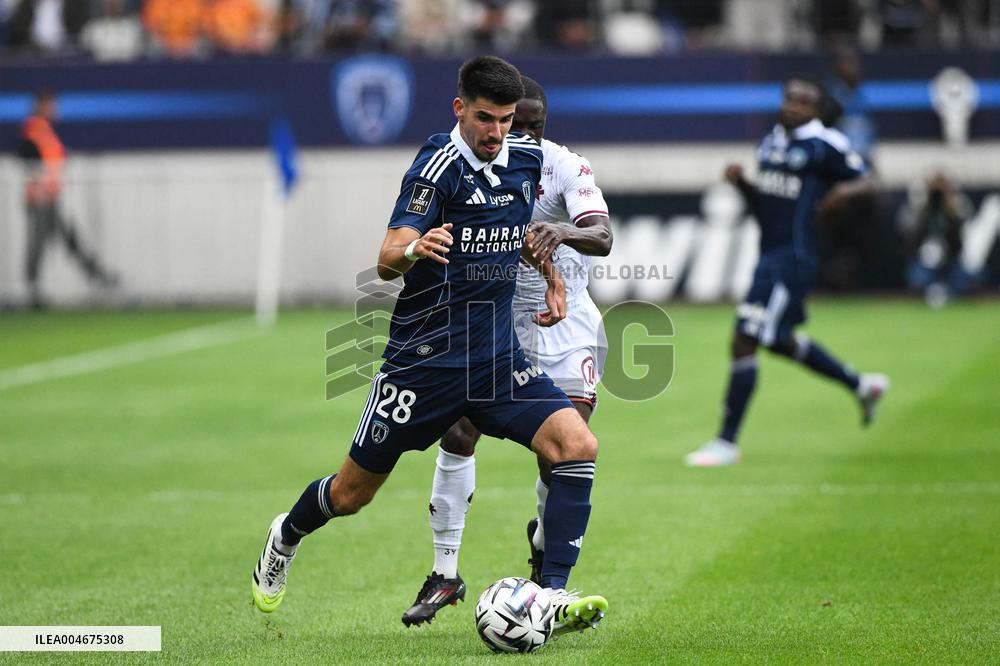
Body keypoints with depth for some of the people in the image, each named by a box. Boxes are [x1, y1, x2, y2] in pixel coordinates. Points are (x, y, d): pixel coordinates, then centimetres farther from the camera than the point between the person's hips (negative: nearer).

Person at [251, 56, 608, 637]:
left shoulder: (526, 159, 4)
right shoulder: (439, 166, -16)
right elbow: (386, 262, -26)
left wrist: (553, 276, 15)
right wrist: (414, 249, -47)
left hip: (498, 355, 5)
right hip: (426, 355, -5)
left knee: (578, 445, -19)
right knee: (352, 493, 9)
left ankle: (554, 596, -17)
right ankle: (285, 539, 42)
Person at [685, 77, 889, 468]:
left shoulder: (824, 145, -9)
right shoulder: (771, 142, 15)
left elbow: (864, 181, -3)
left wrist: (844, 190, -23)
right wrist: (741, 182, 4)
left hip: (793, 257, -10)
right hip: (770, 252, 10)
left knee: (745, 341, -12)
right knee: (780, 340, 24)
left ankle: (727, 443, -5)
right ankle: (862, 385, 42)